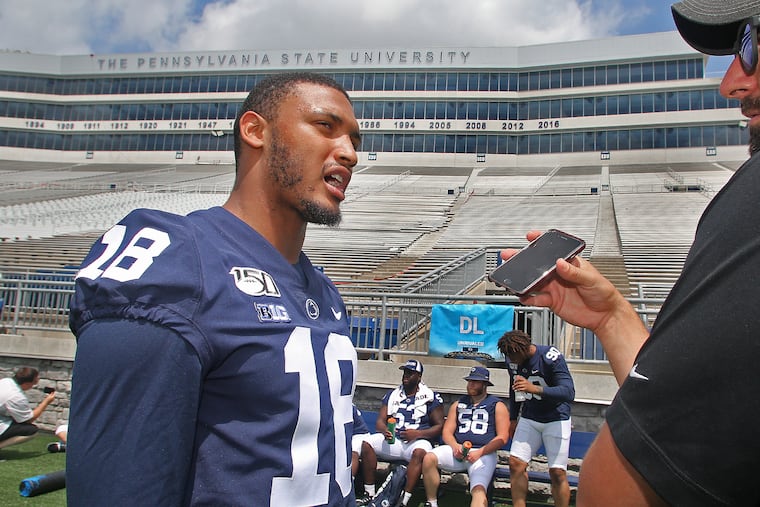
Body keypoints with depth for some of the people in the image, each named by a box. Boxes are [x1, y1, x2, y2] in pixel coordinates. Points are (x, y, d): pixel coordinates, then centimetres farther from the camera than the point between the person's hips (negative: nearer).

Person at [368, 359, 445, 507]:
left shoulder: (431, 397, 5)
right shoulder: (392, 395, 16)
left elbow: (439, 426, 1)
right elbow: (380, 421, 11)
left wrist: (418, 433, -15)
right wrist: (385, 431, -13)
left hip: (417, 440, -3)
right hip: (392, 439, 4)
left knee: (420, 452, -38)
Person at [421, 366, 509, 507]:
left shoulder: (497, 406, 11)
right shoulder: (458, 405, 23)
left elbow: (502, 438, 2)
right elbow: (447, 432, 17)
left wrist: (479, 452, -11)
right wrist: (455, 446, -6)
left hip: (484, 454, -3)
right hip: (458, 450, 4)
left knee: (479, 489, -31)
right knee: (428, 458, -24)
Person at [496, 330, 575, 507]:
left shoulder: (551, 357, -20)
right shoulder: (512, 360, -2)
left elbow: (569, 392, -28)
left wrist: (534, 388, -40)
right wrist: (513, 418, 21)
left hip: (556, 419, -5)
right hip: (528, 419, 5)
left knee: (557, 472, -8)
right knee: (515, 462, -7)